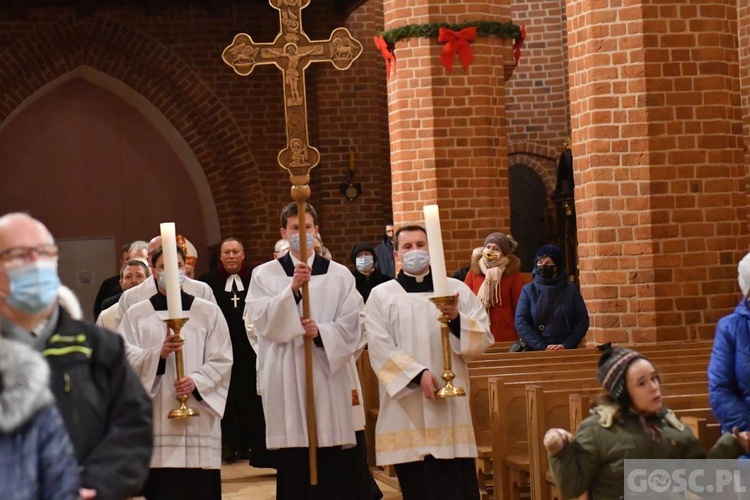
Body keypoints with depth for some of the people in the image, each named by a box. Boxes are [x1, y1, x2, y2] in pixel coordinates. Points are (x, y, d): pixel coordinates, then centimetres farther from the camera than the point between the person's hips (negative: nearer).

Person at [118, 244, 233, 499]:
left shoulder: (208, 311, 7)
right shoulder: (136, 314, 7)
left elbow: (222, 360, 4)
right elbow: (125, 358, -2)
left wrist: (197, 381, -14)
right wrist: (159, 353, -19)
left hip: (198, 414, 0)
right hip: (155, 414, 0)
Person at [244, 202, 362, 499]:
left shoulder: (339, 275, 8)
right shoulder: (265, 274, 5)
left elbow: (350, 328, 4)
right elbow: (262, 322, -8)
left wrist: (321, 332, -15)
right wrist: (292, 289, -19)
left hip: (328, 376, 1)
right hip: (286, 379, -1)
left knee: (333, 469, -1)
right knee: (293, 467, -2)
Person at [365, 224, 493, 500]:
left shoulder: (457, 290, 11)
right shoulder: (381, 296, 6)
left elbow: (484, 340, 6)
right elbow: (379, 348, -6)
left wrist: (458, 320, -12)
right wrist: (418, 374, -17)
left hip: (450, 406, 1)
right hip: (405, 410, -1)